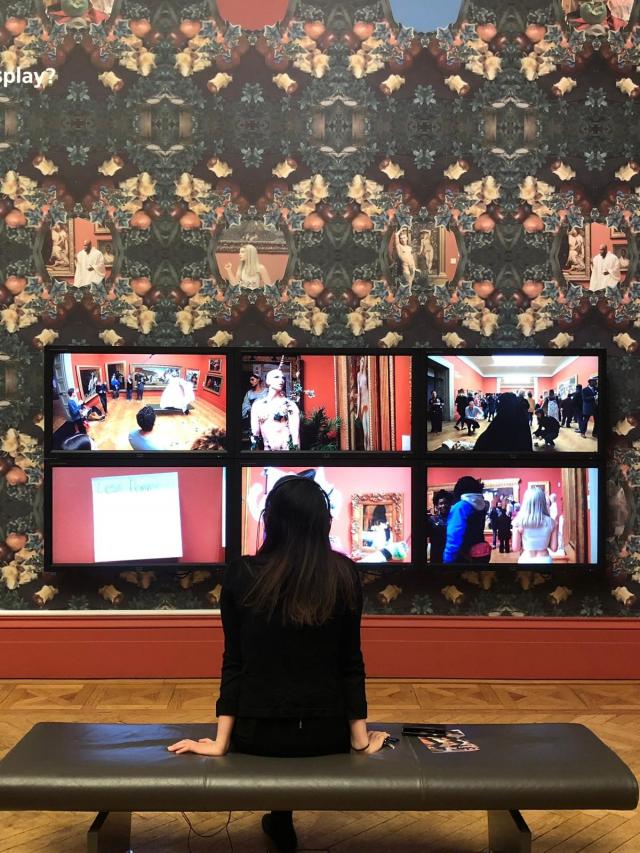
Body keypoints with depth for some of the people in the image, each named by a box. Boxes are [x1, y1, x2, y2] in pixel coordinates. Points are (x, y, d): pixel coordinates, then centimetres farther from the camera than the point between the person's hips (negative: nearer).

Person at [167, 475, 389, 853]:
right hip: (326, 733, 1)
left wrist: (220, 741, -1)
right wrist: (360, 737, 3)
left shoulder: (241, 574, -9)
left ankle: (280, 822, 40)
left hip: (257, 734, 0)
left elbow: (234, 662, -7)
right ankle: (281, 820, 41)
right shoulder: (344, 574, -8)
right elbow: (350, 662, -4)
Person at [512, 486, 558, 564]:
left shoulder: (519, 521, -10)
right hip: (545, 560, 1)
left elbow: (516, 548, -6)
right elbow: (554, 548, -1)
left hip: (526, 560, -1)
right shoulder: (550, 522, -5)